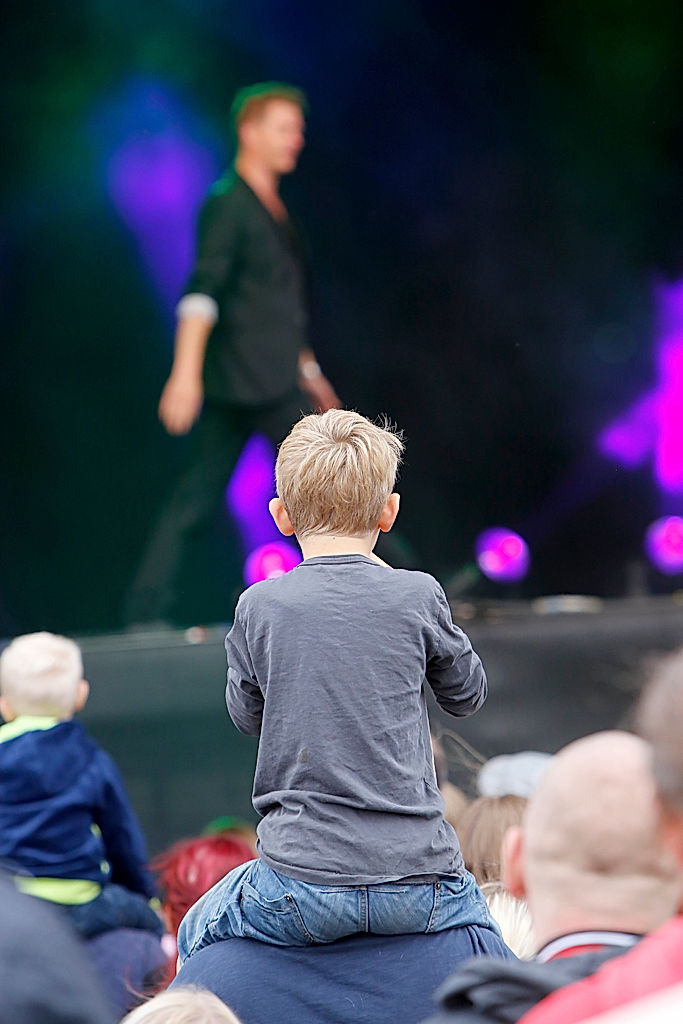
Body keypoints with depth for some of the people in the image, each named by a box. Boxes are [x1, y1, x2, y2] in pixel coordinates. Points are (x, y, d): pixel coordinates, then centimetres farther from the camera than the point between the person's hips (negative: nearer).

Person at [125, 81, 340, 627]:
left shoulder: (271, 208, 20)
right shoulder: (228, 203, -10)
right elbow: (203, 290, -20)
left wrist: (306, 368, 28)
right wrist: (186, 371, -28)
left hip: (273, 378, 9)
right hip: (253, 383, -9)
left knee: (195, 500, 6)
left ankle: (147, 611, 6)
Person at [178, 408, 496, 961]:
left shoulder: (259, 607, -4)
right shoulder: (417, 595, -3)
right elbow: (468, 693, 15)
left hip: (301, 891, -1)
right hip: (418, 885, 1)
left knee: (198, 936, 28)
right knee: (477, 917, 32)